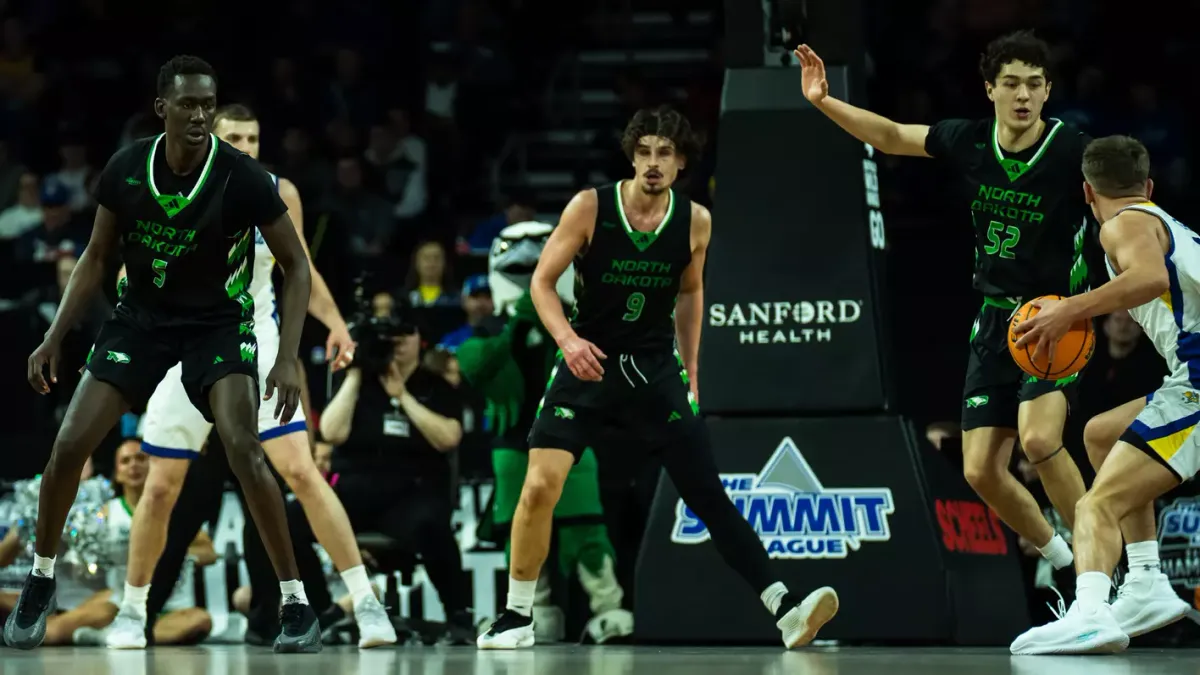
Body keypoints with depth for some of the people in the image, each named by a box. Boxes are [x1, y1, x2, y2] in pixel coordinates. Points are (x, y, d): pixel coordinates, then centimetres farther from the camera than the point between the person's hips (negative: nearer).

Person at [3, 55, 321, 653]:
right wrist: (54, 338, -2)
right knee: (69, 446, -6)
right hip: (140, 317, 3)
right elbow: (96, 257, 4)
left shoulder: (242, 178, -20)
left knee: (244, 451, -24)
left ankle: (295, 601, -12)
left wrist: (288, 359, -19)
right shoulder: (125, 170, -12)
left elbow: (295, 266, -10)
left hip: (218, 323, -3)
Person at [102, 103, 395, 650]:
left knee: (302, 473, -12)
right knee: (161, 490, 4)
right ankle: (132, 611, 23)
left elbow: (301, 270, 8)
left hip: (256, 347, 0)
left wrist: (334, 321, -7)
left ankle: (366, 603, -10)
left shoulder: (279, 194, -4)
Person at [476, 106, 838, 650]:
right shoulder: (589, 208, -11)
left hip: (656, 370, 2)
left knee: (709, 495, -5)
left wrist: (690, 374, 16)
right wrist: (567, 338, -24)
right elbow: (542, 282, -6)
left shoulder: (695, 222, -3)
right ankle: (517, 618, 1)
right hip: (589, 364, -1)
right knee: (540, 485, -15)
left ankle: (784, 609, -5)